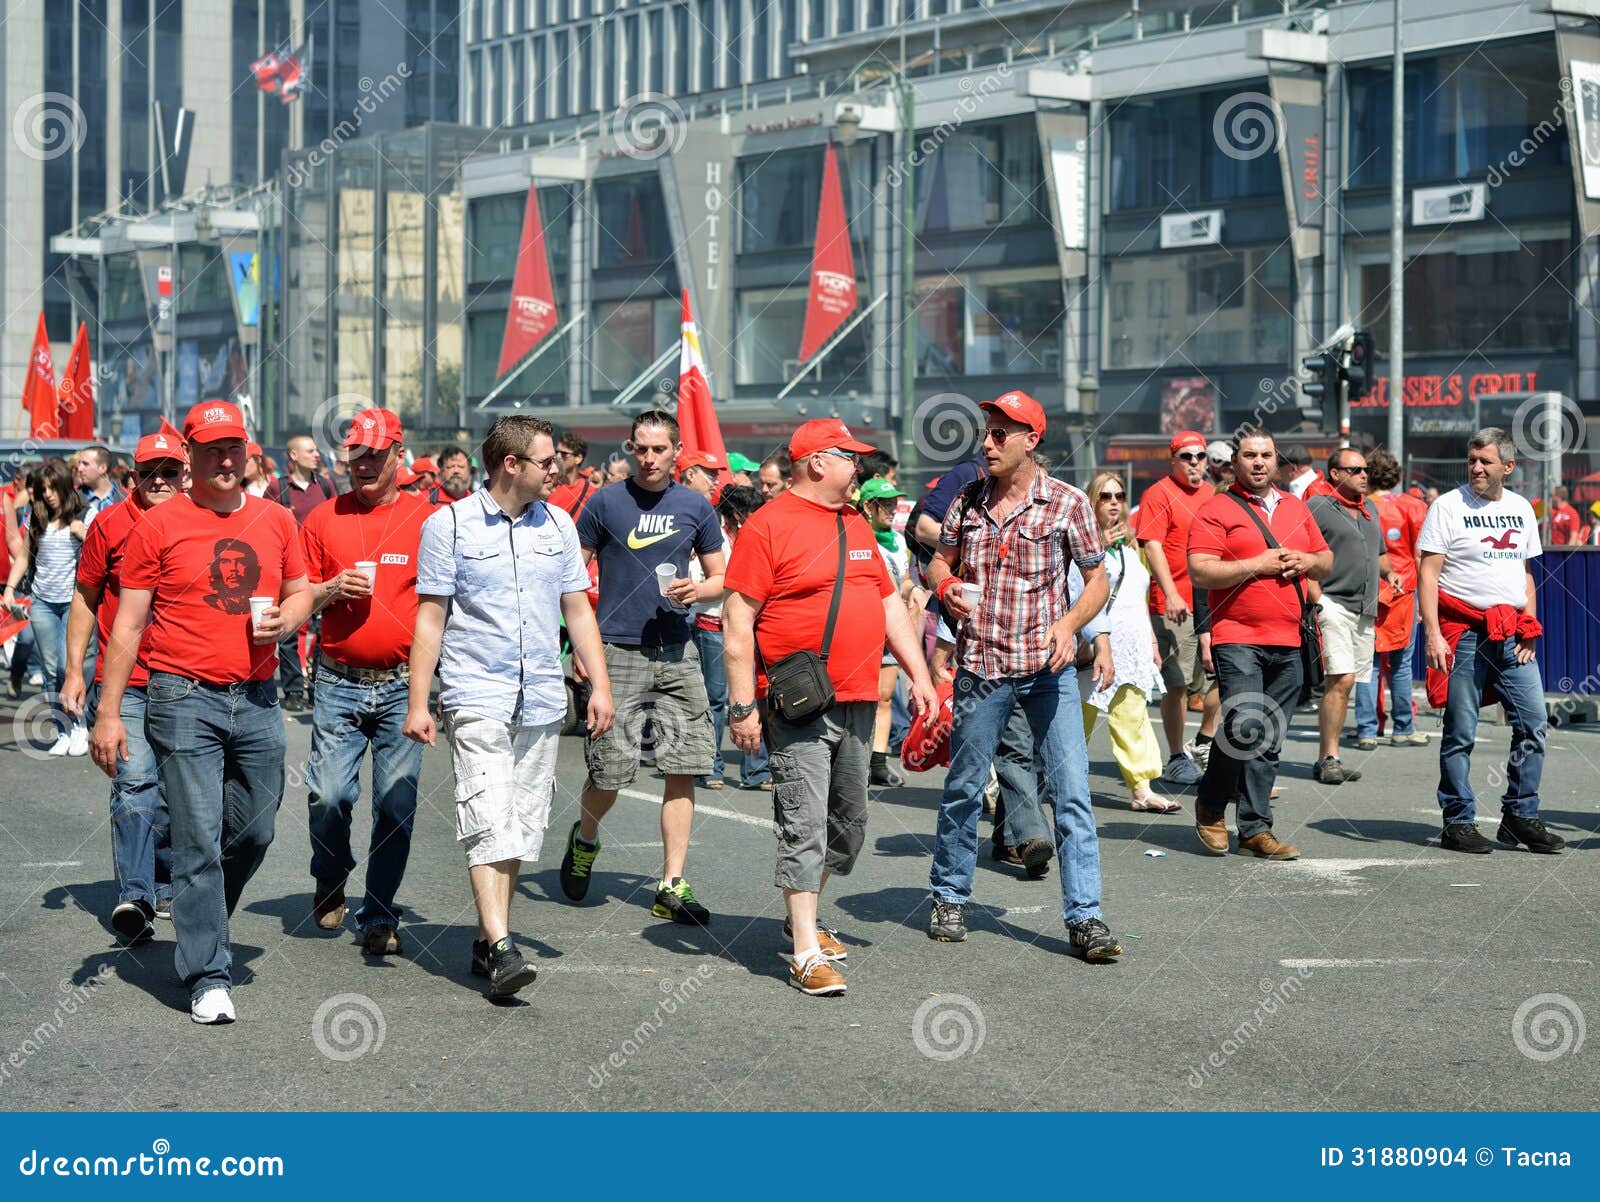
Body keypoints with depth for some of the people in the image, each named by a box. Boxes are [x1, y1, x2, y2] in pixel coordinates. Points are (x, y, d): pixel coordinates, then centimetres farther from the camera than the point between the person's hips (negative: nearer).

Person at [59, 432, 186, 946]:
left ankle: (164, 885, 26)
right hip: (125, 682, -2)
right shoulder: (110, 524, 1)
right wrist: (74, 670, 4)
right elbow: (86, 600, 9)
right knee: (134, 780, -16)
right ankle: (134, 897, -21)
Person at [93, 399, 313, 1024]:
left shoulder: (276, 520, 9)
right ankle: (208, 978, 0)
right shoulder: (158, 526, -2)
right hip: (184, 698, -4)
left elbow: (300, 591, 21)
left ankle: (202, 924, 37)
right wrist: (109, 713, -4)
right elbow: (128, 623, -1)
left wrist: (285, 618, -4)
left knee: (255, 832, 11)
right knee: (198, 840, -5)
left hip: (257, 702, 4)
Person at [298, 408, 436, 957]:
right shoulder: (324, 518, 7)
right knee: (328, 795, -5)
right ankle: (329, 884, 23)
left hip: (403, 684, -1)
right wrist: (331, 590, -9)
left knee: (396, 805, 0)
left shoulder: (426, 519, 3)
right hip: (338, 681, 1)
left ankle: (379, 917, 10)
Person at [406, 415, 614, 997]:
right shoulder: (449, 525, -2)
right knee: (489, 821, -14)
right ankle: (502, 948, -20)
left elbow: (577, 609, 16)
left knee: (522, 825, 7)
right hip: (476, 697, -5)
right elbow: (430, 617, -2)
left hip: (542, 701, 5)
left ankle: (485, 940, 18)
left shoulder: (556, 525, 11)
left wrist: (600, 683, 8)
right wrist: (418, 702, -6)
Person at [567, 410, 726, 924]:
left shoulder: (697, 507, 8)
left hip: (677, 651, 3)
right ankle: (585, 838, 30)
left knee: (683, 766, -4)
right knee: (610, 771, -3)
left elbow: (721, 579, 15)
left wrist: (696, 590, -8)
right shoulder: (606, 503, 0)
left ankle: (672, 887, 2)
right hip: (618, 651, -2)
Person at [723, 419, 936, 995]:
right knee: (805, 823, -9)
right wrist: (742, 705, -15)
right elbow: (737, 618, -11)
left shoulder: (856, 525, 16)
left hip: (858, 701, 8)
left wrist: (918, 674, 14)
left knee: (849, 822, 14)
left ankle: (802, 916, 31)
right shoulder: (769, 525, -8)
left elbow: (889, 602, 22)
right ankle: (807, 953, -8)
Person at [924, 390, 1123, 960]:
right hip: (980, 668, 2)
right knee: (963, 788, 11)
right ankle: (948, 898, 28)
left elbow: (1098, 578, 1)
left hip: (1047, 668, -2)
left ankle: (1084, 917, -5)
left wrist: (1070, 624, -17)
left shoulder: (1067, 502, -4)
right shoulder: (968, 500, 4)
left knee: (1071, 793, -7)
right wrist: (946, 586, -8)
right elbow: (939, 561, 16)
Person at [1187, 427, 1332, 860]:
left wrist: (1306, 561, 3)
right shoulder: (1217, 510, -2)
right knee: (1245, 725, -18)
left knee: (1269, 742, 6)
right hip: (1237, 639, -6)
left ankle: (1256, 830, 10)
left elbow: (1326, 561, 25)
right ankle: (1210, 806, 5)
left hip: (1287, 644, 6)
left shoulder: (1295, 508, 18)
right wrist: (1257, 565, -13)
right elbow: (1199, 571, -12)